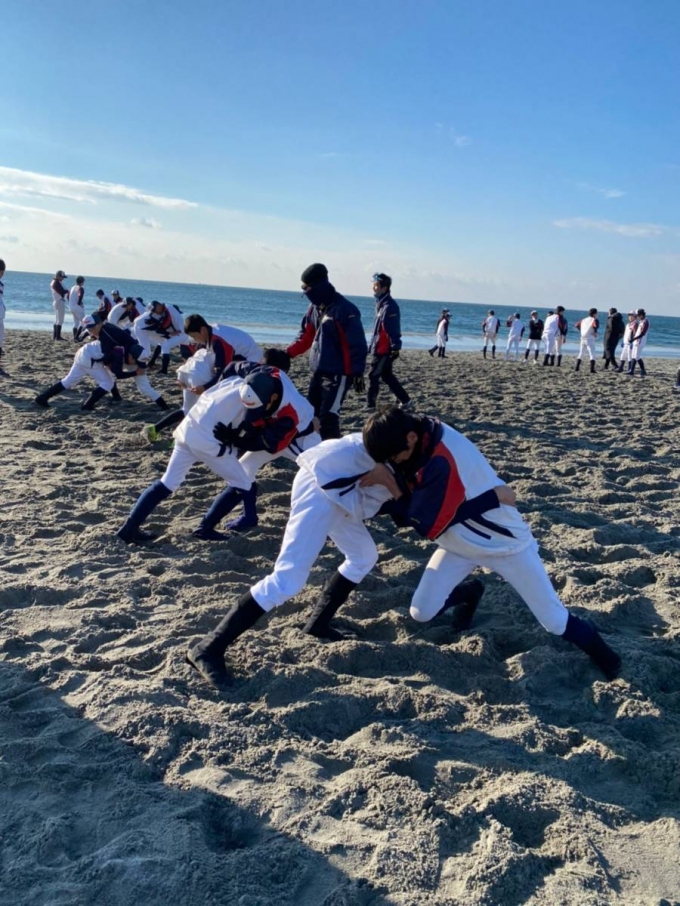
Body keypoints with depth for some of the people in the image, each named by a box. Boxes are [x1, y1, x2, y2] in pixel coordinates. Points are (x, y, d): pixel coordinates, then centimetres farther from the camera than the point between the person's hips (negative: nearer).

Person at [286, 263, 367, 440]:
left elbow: (357, 345, -16)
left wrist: (357, 373, -20)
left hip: (338, 374, -9)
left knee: (328, 418, -13)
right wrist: (287, 354, 2)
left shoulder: (345, 309, -15)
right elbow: (305, 337, 15)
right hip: (317, 372, 9)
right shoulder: (314, 308, 10)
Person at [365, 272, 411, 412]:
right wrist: (372, 344, 23)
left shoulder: (389, 306, -18)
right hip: (380, 348, 10)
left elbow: (393, 330, -22)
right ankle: (405, 401, 22)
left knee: (373, 375, -4)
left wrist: (395, 348, -24)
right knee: (386, 376, 15)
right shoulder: (381, 304, 13)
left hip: (384, 349, -10)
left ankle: (370, 405, 4)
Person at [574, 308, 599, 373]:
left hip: (583, 339, 6)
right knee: (592, 355, -4)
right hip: (590, 339, -6)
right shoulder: (594, 320, -6)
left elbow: (576, 325, 18)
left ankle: (576, 368, 15)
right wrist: (595, 332, -11)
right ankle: (592, 369, -14)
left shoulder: (583, 320, 14)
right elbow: (596, 325, -27)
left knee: (580, 354, 17)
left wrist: (581, 330, 14)